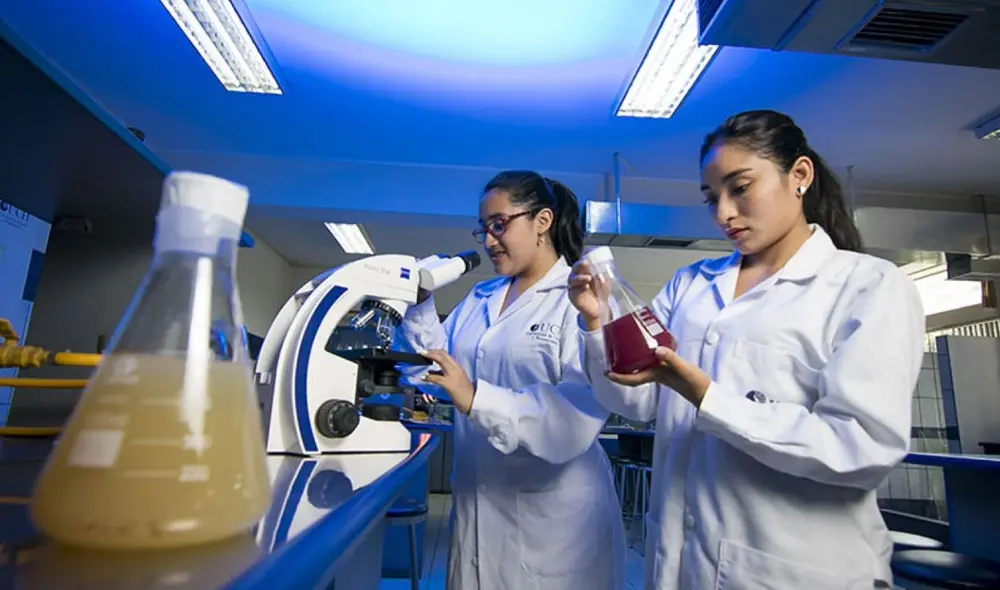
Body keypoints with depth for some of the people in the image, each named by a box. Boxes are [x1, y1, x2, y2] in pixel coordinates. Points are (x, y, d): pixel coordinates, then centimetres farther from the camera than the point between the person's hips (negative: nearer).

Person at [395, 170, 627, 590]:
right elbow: (438, 371, 10)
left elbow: (579, 411, -24)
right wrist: (419, 303, 0)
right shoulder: (479, 299, 10)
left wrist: (476, 399, -31)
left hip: (552, 513, -5)